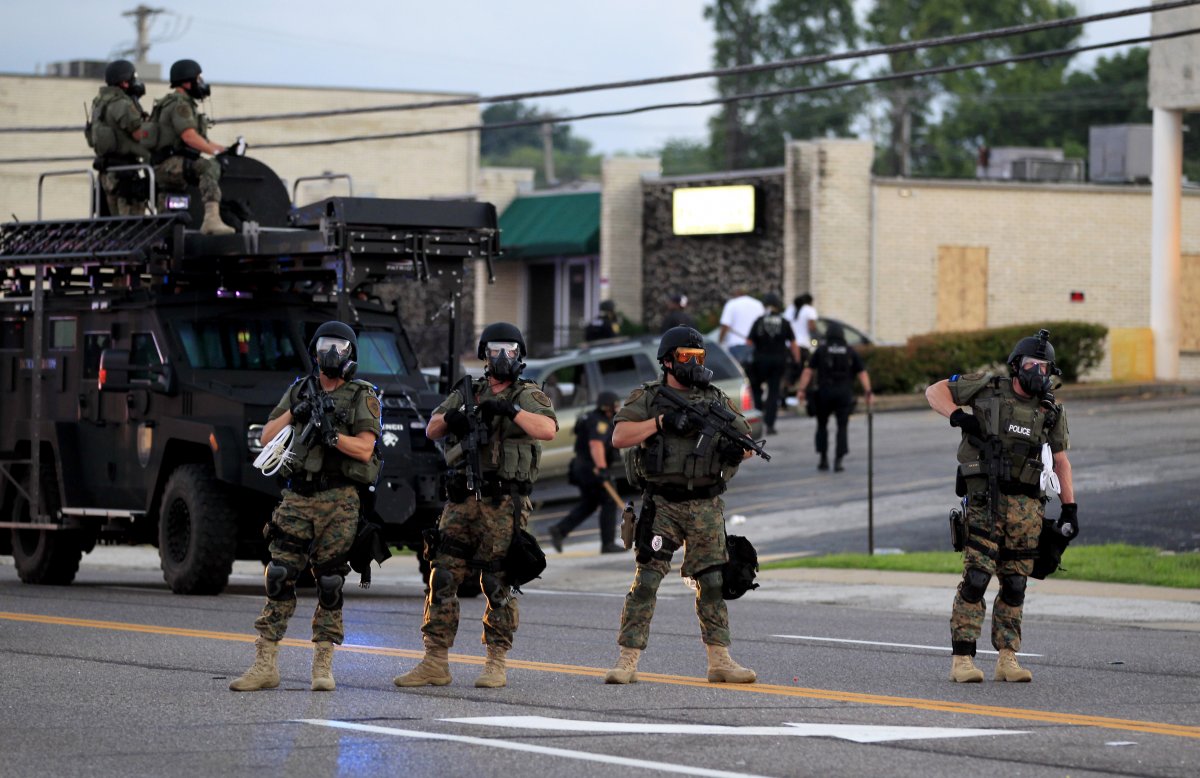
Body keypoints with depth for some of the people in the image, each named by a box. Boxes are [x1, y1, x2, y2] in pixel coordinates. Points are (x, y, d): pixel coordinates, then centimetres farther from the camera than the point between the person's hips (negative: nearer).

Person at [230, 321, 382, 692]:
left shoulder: (363, 397, 4)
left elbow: (364, 449, -8)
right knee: (280, 576, -4)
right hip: (297, 498, 3)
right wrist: (294, 414, -8)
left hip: (338, 500, -3)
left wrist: (332, 435, -22)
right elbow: (267, 438, 8)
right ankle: (265, 665, -3)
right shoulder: (298, 392, 15)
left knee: (330, 581, -2)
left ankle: (322, 666, 4)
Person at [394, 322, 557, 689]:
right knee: (443, 578, 0)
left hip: (504, 504, -4)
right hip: (462, 501, 4)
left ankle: (497, 663, 7)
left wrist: (510, 410, -26)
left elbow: (547, 429, -16)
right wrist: (449, 417, -10)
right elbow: (431, 432, 11)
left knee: (498, 585, -2)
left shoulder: (528, 396, 3)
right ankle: (435, 663, 3)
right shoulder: (467, 393, 16)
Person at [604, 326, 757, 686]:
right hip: (662, 504, -3)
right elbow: (619, 437, -10)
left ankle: (720, 662, 10)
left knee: (713, 582, 4)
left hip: (706, 506, 3)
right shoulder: (646, 398, 2)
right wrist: (661, 420, -18)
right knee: (647, 579, -7)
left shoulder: (716, 399, 11)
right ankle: (627, 661, -5)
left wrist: (736, 448, -9)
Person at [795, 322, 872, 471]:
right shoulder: (851, 352, 11)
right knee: (842, 428, 6)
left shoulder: (821, 350, 8)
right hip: (844, 394, 0)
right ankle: (838, 461, -8)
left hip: (824, 393, 0)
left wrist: (801, 390, -7)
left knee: (822, 425, 18)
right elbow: (862, 373, -1)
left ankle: (824, 459, 13)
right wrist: (868, 393, -6)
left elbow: (808, 371, -3)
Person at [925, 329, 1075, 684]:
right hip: (986, 498, -3)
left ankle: (1007, 659, 10)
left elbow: (1061, 461, 19)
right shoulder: (988, 388, 2)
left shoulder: (1051, 411, 10)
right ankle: (961, 659, -10)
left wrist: (1070, 506, 11)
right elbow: (934, 391, 9)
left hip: (1028, 505, 4)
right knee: (976, 576, -11)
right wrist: (957, 415, -10)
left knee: (1015, 584, 5)